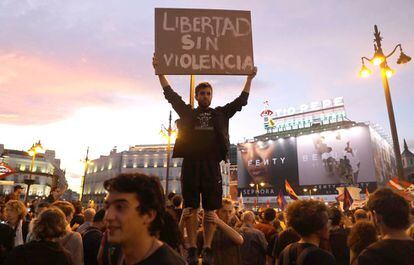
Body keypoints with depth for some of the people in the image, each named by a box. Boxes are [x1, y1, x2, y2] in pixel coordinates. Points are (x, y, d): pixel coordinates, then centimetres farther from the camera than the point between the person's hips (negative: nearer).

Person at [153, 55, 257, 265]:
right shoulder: (187, 112, 14)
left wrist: (250, 77, 15)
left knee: (210, 210, 3)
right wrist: (159, 71, 9)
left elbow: (241, 101, 17)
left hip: (211, 165, 1)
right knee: (191, 209, 3)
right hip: (190, 164, 0)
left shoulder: (220, 113, 16)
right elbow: (170, 94, 12)